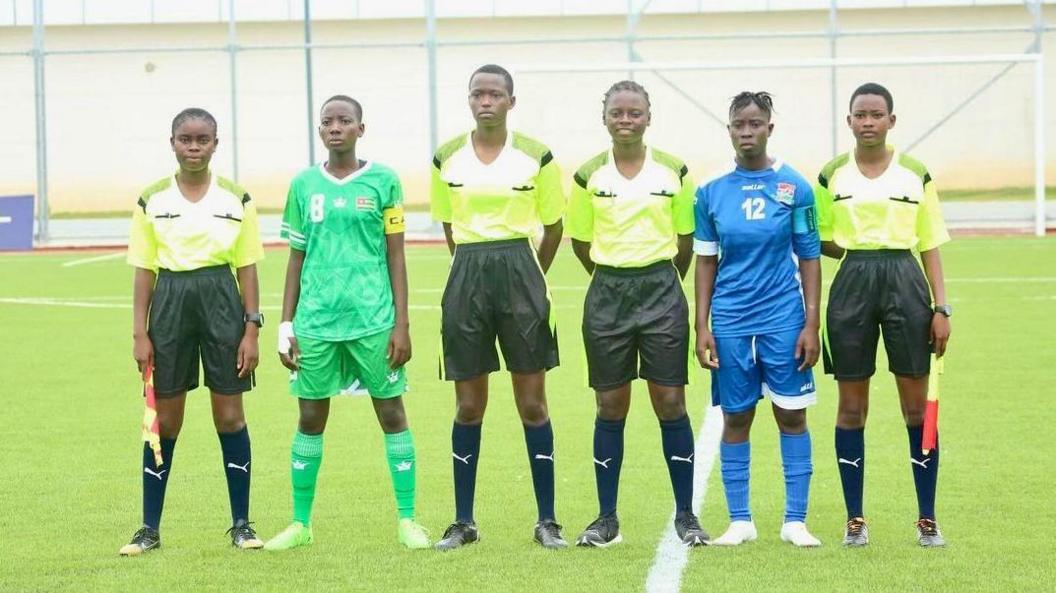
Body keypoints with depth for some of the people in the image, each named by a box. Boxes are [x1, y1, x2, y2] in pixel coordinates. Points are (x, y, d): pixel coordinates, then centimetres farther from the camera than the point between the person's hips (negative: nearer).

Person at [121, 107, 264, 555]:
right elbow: (144, 270, 4)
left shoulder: (237, 199, 2)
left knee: (230, 417, 2)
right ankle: (149, 528, 11)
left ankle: (241, 523, 12)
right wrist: (140, 333, 0)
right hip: (170, 299, 0)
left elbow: (247, 267, 3)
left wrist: (251, 328, -2)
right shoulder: (152, 200, 2)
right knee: (164, 421, 4)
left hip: (221, 300, 0)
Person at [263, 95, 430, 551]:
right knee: (311, 418, 6)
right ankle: (300, 523, 16)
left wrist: (401, 325, -2)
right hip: (316, 320, 2)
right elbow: (296, 258, 12)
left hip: (373, 318, -2)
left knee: (391, 412, 2)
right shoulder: (303, 185, 7)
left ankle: (407, 520, 9)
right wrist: (286, 327, 8)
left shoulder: (383, 181, 1)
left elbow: (396, 257, 3)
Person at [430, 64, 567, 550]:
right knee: (468, 407, 4)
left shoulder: (536, 157, -2)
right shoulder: (446, 159, 4)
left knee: (532, 404, 0)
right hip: (466, 277, 2)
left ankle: (547, 520, 7)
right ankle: (463, 522, 11)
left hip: (519, 272, -1)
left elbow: (553, 227, 9)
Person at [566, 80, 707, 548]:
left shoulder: (674, 172, 0)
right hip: (607, 293, 1)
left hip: (661, 290, -1)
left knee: (671, 404, -1)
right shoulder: (588, 176, 0)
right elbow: (580, 241, 10)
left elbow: (685, 239, 9)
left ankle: (686, 516, 7)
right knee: (610, 408, 5)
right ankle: (607, 519, 11)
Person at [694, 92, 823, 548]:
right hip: (730, 321, 1)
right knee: (736, 418, 6)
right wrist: (702, 327, 3)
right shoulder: (711, 191, 3)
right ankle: (739, 521, 13)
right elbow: (706, 261, 8)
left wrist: (811, 325, -4)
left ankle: (795, 520, 8)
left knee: (791, 415, 2)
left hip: (783, 318, -1)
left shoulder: (794, 187, -1)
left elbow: (810, 258, 1)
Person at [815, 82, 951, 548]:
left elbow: (930, 247, 6)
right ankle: (855, 519, 10)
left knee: (917, 406, 1)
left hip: (904, 279, 0)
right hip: (852, 282, 0)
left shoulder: (916, 174, 5)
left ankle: (927, 519, 8)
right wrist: (847, 248, -10)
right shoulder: (832, 176, 5)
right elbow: (819, 241, 12)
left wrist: (941, 308, -1)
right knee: (851, 407, 3)